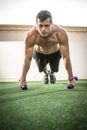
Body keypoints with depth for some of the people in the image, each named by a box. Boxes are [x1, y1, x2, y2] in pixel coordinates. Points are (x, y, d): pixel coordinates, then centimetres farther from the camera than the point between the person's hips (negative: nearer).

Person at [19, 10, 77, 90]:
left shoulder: (60, 33, -41)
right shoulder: (31, 35, -41)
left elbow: (66, 57, -33)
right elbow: (27, 59, -31)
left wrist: (71, 79, -28)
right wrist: (23, 80, -26)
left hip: (55, 53, 0)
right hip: (39, 53, 0)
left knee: (54, 69, 3)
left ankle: (52, 73, 42)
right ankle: (46, 73, 41)